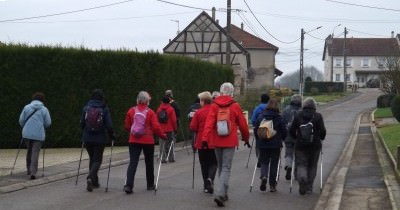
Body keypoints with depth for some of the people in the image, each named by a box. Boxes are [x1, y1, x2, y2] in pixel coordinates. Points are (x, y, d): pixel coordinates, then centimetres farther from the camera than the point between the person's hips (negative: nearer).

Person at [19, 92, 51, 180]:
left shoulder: (26, 107, 4)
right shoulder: (44, 109, -1)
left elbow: (21, 120, 4)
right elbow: (48, 123, -2)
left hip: (27, 134, 2)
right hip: (39, 135, -2)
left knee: (29, 151, 19)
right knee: (35, 153, 0)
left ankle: (29, 170, 27)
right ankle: (33, 172, -11)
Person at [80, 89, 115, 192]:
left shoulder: (86, 107, -1)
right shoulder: (104, 109, -8)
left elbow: (82, 123, 3)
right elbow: (109, 125, -10)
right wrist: (112, 135, 6)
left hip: (87, 138, 3)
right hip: (100, 139, -3)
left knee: (92, 158, 18)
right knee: (97, 160, 6)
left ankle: (94, 182, 21)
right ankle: (90, 177, -18)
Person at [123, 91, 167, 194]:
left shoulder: (131, 111, 0)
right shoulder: (150, 112, -8)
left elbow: (127, 126, 7)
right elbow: (156, 127, -10)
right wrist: (163, 135, 5)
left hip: (134, 140, 2)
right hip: (148, 141, -2)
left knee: (133, 162, -1)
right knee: (149, 163, 15)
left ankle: (128, 185, -16)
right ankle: (150, 185, 26)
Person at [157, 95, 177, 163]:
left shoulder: (159, 109, 2)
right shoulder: (171, 109, -9)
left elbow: (157, 119, 8)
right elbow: (174, 120, -8)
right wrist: (175, 128, 2)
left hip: (161, 129, 3)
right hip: (170, 129, -3)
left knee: (162, 144, 6)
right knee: (170, 143, 7)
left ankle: (163, 159, 2)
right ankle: (171, 158, 9)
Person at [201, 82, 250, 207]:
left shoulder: (214, 105, -1)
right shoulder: (235, 106, -3)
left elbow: (209, 122, -11)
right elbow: (242, 124, 3)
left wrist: (205, 138, -16)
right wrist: (246, 138, 19)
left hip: (216, 141, 3)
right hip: (230, 142, -3)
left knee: (221, 167, 18)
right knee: (226, 168, -2)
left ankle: (223, 193, 27)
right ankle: (219, 194, -20)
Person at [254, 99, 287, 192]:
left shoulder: (260, 116, -2)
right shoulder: (279, 118, -8)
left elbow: (256, 130, 2)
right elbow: (284, 131, -4)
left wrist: (258, 140, 17)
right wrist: (281, 139, 17)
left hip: (262, 144, 1)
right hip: (276, 144, -1)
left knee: (264, 162, 14)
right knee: (274, 164, 8)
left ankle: (263, 176, -15)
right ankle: (272, 185, 9)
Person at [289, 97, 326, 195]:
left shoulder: (298, 116, 2)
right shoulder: (318, 116, -2)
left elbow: (292, 130, 3)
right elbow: (323, 131, -6)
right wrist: (321, 138, 13)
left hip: (300, 144, 0)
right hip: (315, 145, 0)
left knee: (301, 164, 2)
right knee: (312, 166, 12)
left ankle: (301, 177, -29)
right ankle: (309, 187, 13)